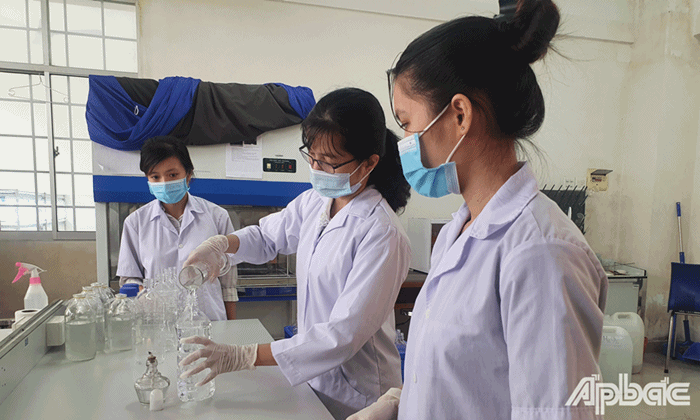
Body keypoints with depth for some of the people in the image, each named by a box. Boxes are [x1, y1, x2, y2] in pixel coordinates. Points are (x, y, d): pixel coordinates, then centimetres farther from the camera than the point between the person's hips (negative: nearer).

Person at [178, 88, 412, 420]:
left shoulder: (381, 234, -27)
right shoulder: (314, 201, -4)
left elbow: (345, 333, -29)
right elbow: (268, 236, 14)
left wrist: (243, 357, -30)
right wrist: (221, 243, -7)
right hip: (312, 375, 6)